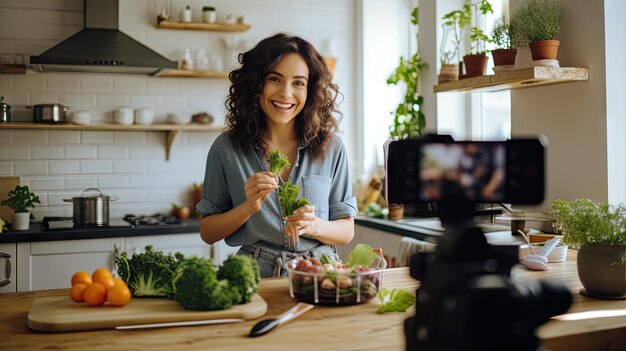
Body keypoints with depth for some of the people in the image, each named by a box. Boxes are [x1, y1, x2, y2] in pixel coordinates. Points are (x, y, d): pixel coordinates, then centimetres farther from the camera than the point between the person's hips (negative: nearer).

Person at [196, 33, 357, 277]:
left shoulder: (331, 147, 2)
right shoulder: (226, 148, 0)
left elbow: (347, 231, 7)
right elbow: (207, 232, 5)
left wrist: (313, 226, -13)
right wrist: (248, 207, -12)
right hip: (256, 275, -1)